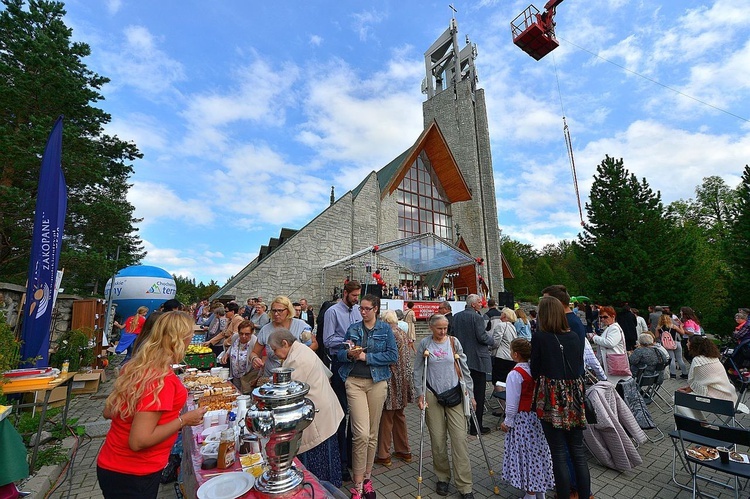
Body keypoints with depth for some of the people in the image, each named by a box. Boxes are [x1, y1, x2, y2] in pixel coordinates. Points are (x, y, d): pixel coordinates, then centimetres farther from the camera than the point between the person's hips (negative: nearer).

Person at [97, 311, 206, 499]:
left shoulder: (134, 366, -4)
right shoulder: (162, 380, -30)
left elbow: (108, 412, 7)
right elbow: (139, 441, -29)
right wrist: (183, 420, -19)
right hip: (132, 476, -8)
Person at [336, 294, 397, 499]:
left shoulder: (385, 328, 1)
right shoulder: (353, 328, 5)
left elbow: (393, 355, -7)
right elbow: (339, 353, 8)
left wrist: (367, 356, -13)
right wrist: (349, 354, -15)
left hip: (377, 382, 0)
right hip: (354, 381, 0)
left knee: (372, 434, 11)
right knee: (361, 434, -7)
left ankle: (367, 478, 31)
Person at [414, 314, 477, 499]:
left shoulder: (454, 342, 0)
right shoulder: (424, 344, -3)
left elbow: (464, 369, 5)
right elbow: (417, 371, 2)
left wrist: (471, 394, 5)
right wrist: (419, 394, -2)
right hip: (432, 396, 0)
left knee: (460, 439, -1)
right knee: (438, 440, 7)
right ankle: (442, 478, 29)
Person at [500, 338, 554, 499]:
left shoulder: (515, 374, -22)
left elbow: (512, 403, -18)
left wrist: (507, 422, -4)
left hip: (522, 420, -7)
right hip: (538, 416, 7)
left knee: (525, 455, 8)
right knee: (538, 452, 19)